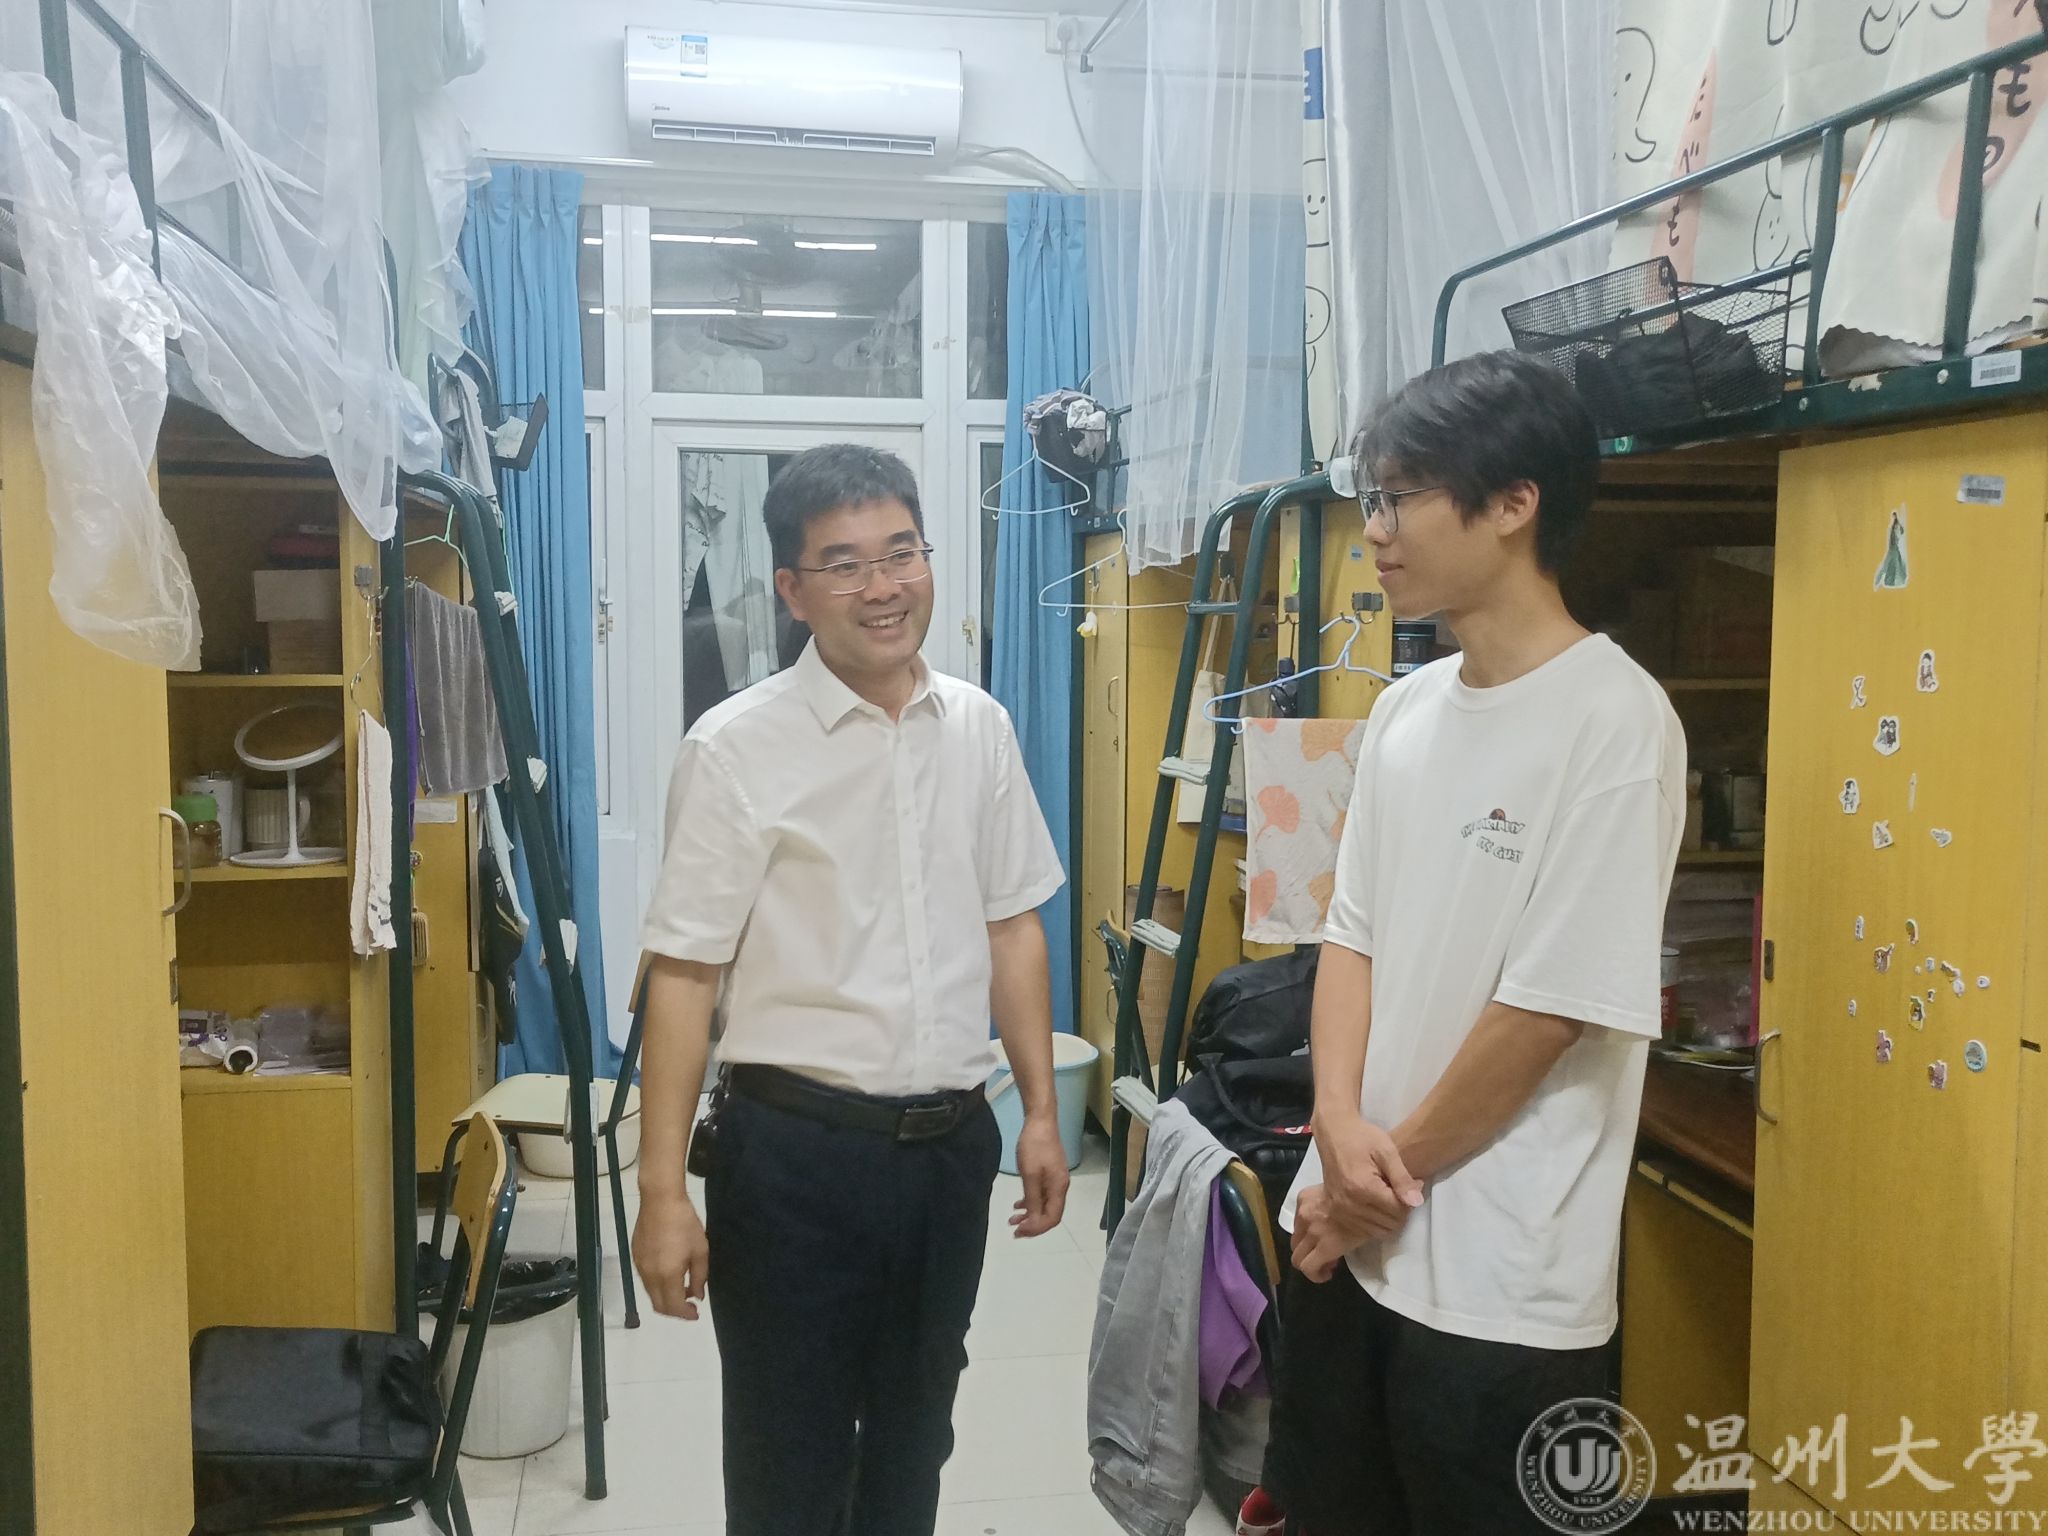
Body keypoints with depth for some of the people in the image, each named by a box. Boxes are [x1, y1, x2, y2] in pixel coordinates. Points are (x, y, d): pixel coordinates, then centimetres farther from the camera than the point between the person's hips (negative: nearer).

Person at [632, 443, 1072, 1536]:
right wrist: (662, 1191, -12)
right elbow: (682, 973, -11)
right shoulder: (736, 748, -11)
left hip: (951, 1139, 4)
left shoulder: (979, 728, 3)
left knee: (914, 1442, 21)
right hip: (796, 1147, -4)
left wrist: (1042, 1111, 8)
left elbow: (1011, 926, 10)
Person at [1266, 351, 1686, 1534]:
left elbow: (1550, 1009, -18)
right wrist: (1340, 1126, -8)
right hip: (1351, 1240, 7)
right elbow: (1355, 934, 8)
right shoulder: (1407, 708, 6)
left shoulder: (1613, 722, -17)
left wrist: (1387, 1178, -9)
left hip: (1500, 1281, -7)